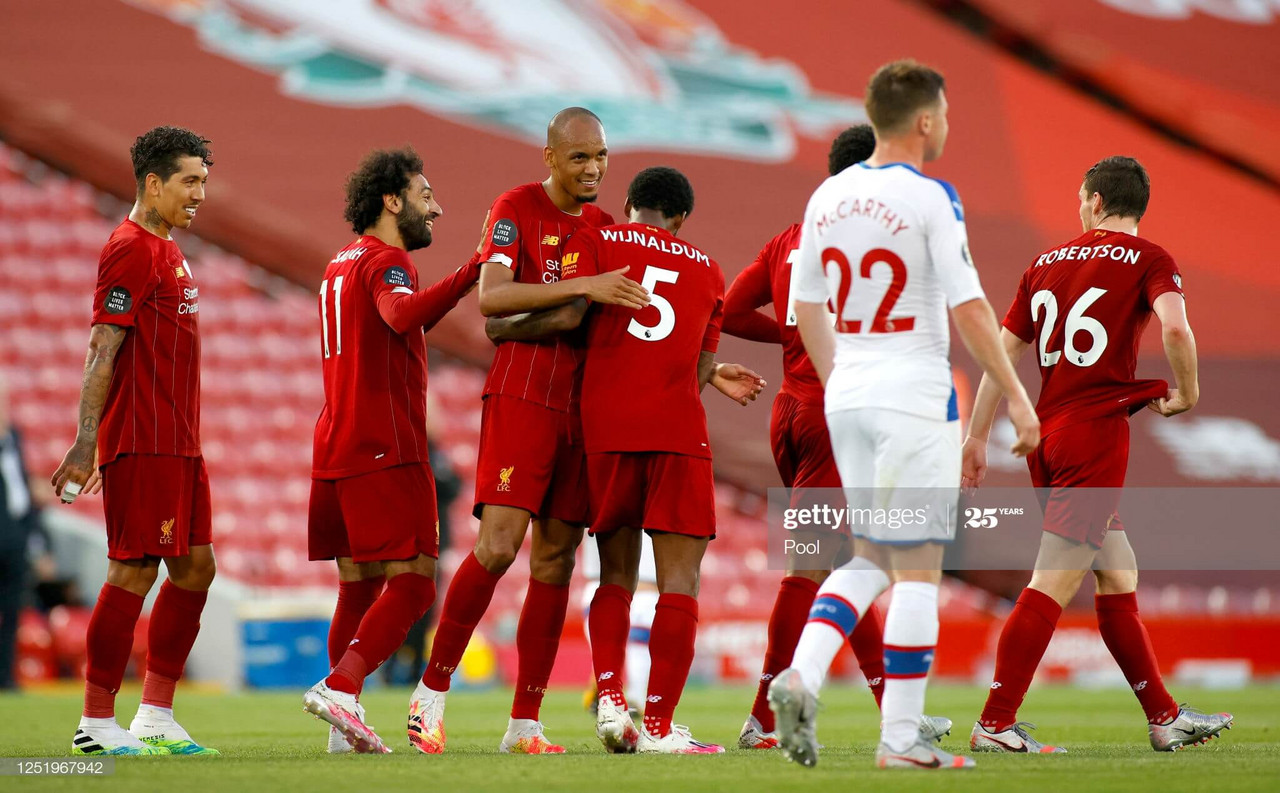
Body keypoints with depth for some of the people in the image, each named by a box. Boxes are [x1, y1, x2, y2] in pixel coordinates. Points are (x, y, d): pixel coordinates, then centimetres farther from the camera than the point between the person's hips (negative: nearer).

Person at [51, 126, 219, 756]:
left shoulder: (167, 251, 19)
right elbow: (102, 351, -17)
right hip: (143, 444, -10)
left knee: (195, 569, 9)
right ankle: (96, 726, -3)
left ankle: (154, 720, 12)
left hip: (178, 444, 10)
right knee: (134, 573, -7)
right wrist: (86, 442, -22)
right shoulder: (131, 250, -12)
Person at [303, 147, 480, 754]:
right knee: (413, 583, -10)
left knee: (360, 587, 11)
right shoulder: (386, 261, -8)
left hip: (335, 450, 9)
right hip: (384, 450, -9)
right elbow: (402, 316, -30)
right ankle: (340, 687, -24)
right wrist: (473, 271, -38)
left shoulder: (344, 263, 21)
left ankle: (344, 726, 6)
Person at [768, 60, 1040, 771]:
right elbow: (968, 310, -14)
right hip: (914, 394, -6)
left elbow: (806, 310, 15)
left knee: (869, 559, 16)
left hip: (847, 395, 6)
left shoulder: (827, 197, 7)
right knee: (916, 570, 0)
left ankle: (800, 674, -5)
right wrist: (1014, 395, -7)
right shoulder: (930, 200, -12)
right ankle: (900, 738, 0)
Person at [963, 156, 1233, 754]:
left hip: (1046, 434, 7)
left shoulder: (1047, 262, 15)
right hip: (1097, 429, -7)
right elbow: (1175, 326, -20)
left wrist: (978, 437, 19)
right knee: (1053, 582, -7)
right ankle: (995, 724, -11)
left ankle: (1164, 717, 18)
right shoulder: (1148, 260, -2)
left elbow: (1002, 352, 15)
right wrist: (1187, 392, -3)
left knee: (1119, 580, 13)